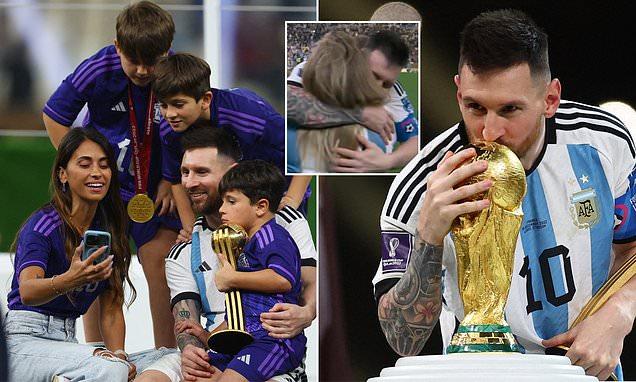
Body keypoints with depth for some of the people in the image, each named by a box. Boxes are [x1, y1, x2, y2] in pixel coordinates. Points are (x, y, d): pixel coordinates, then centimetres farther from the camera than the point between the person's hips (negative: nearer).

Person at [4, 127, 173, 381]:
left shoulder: (108, 232, 11)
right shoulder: (43, 225, -11)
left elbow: (111, 309, 10)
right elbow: (27, 292, -28)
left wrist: (118, 354, -10)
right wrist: (69, 280, -49)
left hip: (67, 341, 8)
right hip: (23, 341, -8)